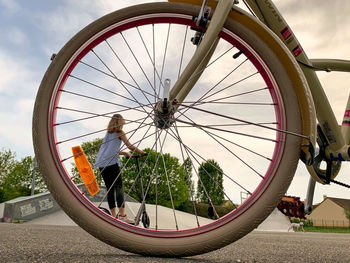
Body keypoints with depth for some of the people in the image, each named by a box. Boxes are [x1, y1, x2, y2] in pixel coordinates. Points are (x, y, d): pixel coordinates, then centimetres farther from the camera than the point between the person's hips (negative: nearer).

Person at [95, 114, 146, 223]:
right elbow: (130, 146, -1)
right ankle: (122, 215, -18)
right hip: (112, 162, -7)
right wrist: (142, 152, 11)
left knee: (110, 189, 7)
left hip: (101, 163, 7)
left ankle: (114, 216, 9)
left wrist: (124, 153, 33)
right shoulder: (119, 132, 4)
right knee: (119, 187, -10)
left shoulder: (108, 133, 25)